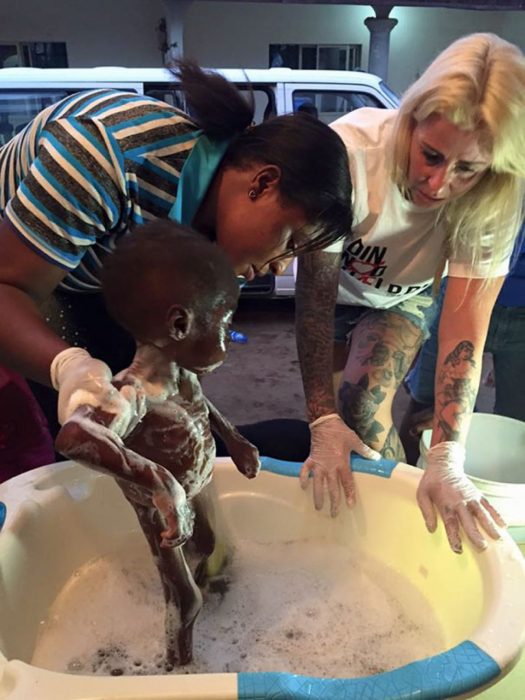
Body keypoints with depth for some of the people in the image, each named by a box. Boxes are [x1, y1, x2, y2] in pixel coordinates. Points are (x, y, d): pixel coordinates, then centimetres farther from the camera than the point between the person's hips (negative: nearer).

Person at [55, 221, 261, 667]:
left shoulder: (177, 366, -17)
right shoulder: (133, 393, -42)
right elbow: (74, 436, -61)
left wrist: (233, 438, 1)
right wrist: (158, 480, -63)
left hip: (197, 486, 7)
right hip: (163, 507, -6)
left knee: (212, 549, 32)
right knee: (185, 600, 15)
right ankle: (179, 665, 44)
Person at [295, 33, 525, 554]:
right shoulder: (349, 150, -37)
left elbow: (465, 328, -31)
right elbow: (315, 294, -35)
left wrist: (447, 461, -40)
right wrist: (323, 419, -38)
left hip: (401, 301, 0)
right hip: (335, 287, 1)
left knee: (363, 410, -21)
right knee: (337, 412, 2)